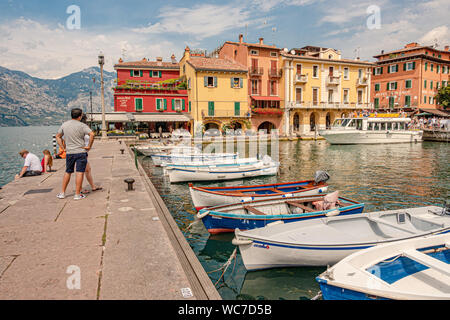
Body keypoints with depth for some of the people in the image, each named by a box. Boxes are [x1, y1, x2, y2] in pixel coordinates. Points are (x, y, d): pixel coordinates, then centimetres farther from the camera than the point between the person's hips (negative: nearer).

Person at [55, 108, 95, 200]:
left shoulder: (64, 125, 8)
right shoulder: (81, 125, -8)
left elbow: (58, 136, 18)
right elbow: (92, 134, -22)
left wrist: (62, 147, 16)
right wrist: (89, 146, -13)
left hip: (69, 153, 5)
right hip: (80, 152, -5)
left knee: (68, 172, 17)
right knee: (80, 173, -2)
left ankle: (62, 193, 21)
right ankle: (77, 194, -1)